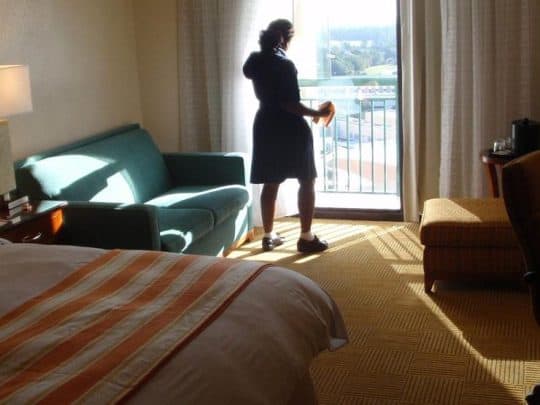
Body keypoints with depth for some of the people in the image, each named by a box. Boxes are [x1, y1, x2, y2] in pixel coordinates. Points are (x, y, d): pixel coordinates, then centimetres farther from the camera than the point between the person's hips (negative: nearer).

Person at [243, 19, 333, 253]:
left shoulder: (256, 61, 4)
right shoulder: (285, 65, -17)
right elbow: (290, 104, -21)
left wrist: (266, 43, 29)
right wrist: (318, 113, -11)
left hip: (265, 126, 7)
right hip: (291, 128, -7)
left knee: (270, 183, 12)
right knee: (307, 181, 3)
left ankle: (269, 236, 17)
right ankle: (306, 238, 2)